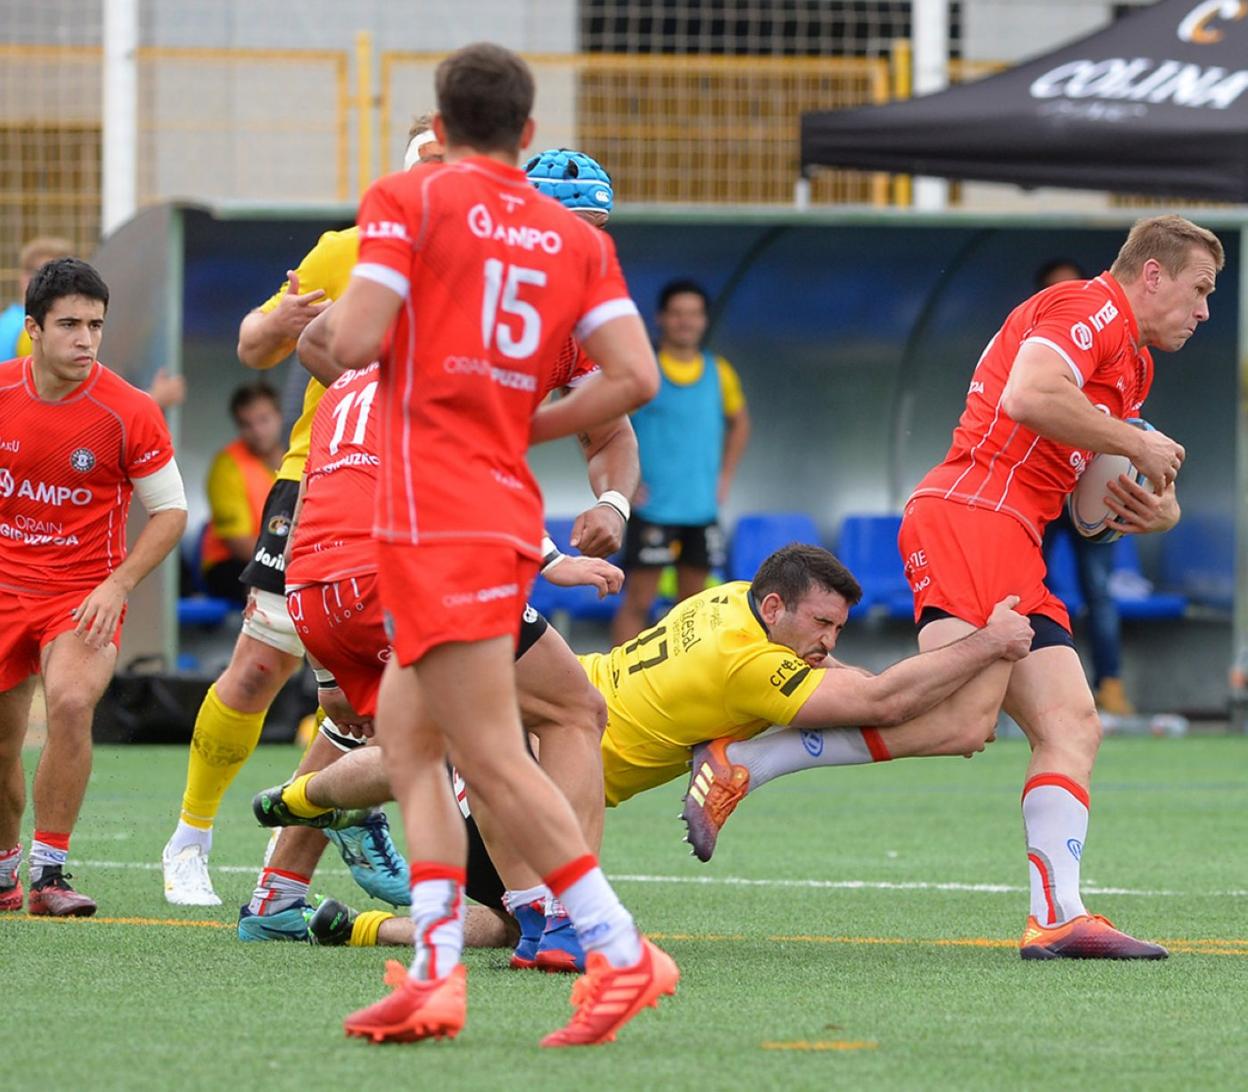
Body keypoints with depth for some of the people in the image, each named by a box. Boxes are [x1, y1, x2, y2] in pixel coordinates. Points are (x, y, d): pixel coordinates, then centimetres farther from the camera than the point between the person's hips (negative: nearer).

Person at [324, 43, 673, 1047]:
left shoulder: (408, 201, -1)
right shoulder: (577, 238, 13)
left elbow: (354, 340, -13)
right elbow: (635, 376, 1)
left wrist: (332, 315, 11)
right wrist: (527, 427, 15)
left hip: (438, 514, -7)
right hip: (509, 506, 7)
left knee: (492, 757, -10)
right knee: (405, 737, 14)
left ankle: (622, 953, -16)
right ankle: (436, 972, 5)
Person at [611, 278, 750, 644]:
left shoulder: (719, 373, 7)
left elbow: (739, 422, 23)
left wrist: (724, 476, 12)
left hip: (702, 508, 5)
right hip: (653, 508, -5)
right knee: (638, 600, -7)